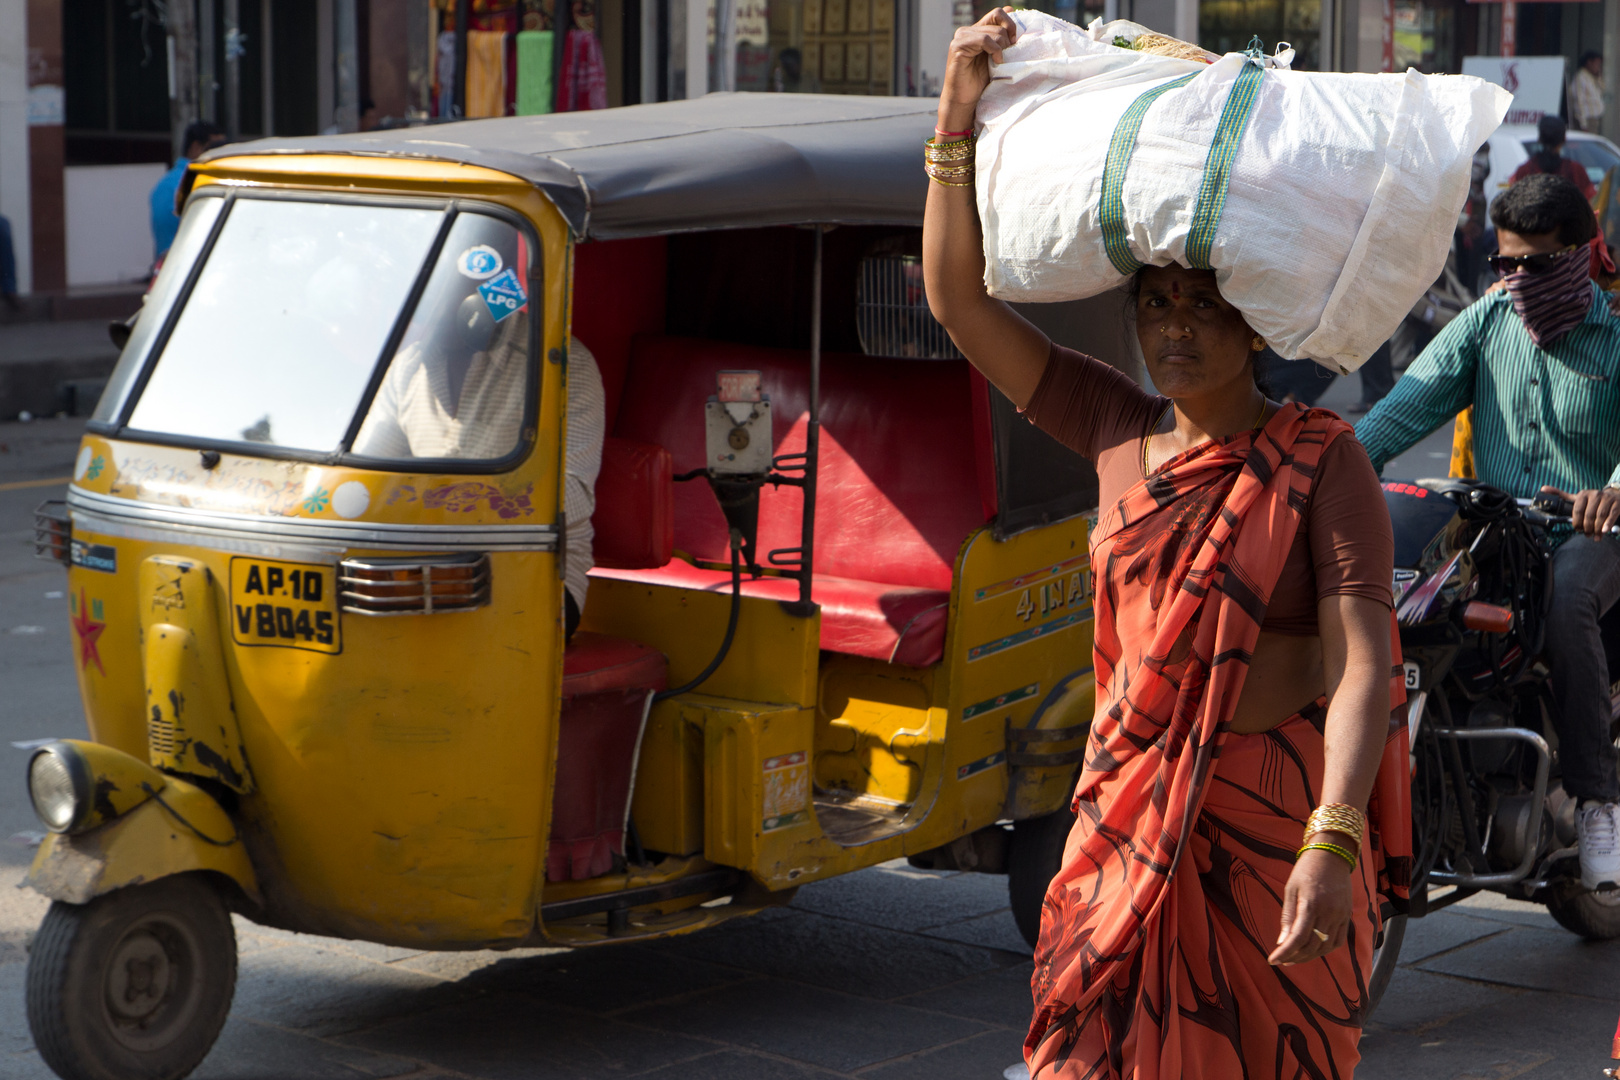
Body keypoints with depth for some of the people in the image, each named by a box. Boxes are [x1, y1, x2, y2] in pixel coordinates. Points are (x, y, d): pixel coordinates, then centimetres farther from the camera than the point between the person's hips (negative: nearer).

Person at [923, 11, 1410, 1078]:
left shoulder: (1320, 460, -9)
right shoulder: (1120, 430, 5)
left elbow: (1363, 663, -19)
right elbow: (960, 300, 6)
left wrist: (1331, 843, -33)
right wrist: (959, 118, -2)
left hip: (1276, 822, -4)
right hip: (1129, 811, 4)